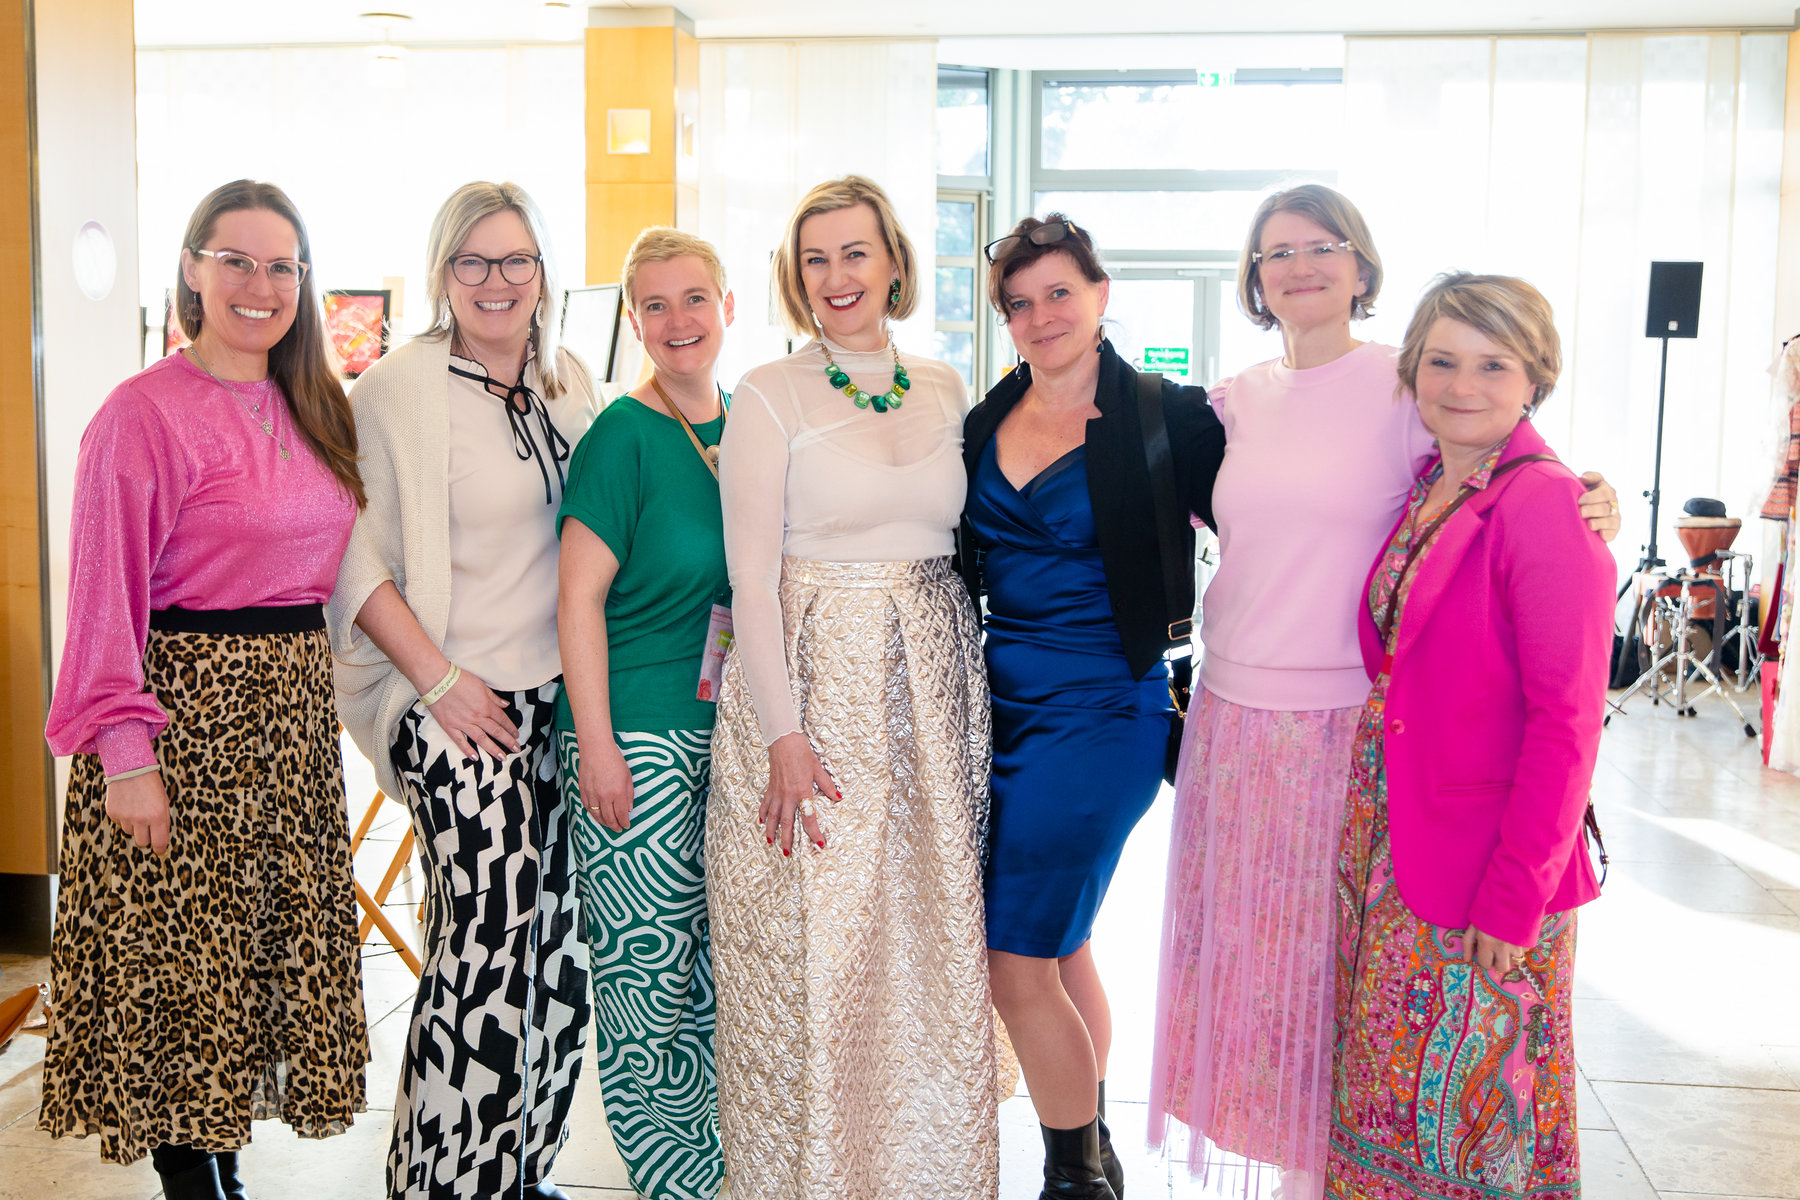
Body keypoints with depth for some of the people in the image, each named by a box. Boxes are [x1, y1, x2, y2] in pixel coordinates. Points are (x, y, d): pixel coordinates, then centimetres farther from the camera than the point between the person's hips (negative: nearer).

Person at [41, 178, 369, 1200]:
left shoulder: (316, 410, 12)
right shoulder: (145, 411, -9)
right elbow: (107, 593, -12)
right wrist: (125, 751, -17)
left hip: (296, 705, 7)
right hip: (188, 704, -7)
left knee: (274, 945, 12)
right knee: (180, 955, 3)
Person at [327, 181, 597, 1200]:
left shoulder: (571, 382, 12)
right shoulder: (399, 388, -6)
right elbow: (355, 556, -9)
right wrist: (439, 680, -15)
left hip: (561, 698, 6)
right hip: (460, 708, -6)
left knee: (560, 939, 9)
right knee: (487, 942, -8)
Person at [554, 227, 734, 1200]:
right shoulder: (622, 435, -8)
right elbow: (579, 595, -11)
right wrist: (596, 744, -15)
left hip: (729, 732, 6)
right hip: (637, 736, -6)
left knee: (718, 956, 14)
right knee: (647, 964, 2)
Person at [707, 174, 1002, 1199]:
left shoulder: (945, 389, 9)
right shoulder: (771, 396, -4)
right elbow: (753, 577, -8)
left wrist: (971, 700, 8)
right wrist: (784, 734, -13)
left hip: (930, 690, 4)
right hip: (812, 680, -4)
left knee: (932, 942, 10)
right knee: (812, 949, 2)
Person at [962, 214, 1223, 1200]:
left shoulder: (1166, 418, -7)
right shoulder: (982, 424, 8)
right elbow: (960, 564, 15)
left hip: (1099, 713, -6)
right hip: (999, 704, 6)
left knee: (1016, 960, -5)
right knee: (1059, 945, 16)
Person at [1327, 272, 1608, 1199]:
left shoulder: (1545, 507, -16)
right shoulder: (1426, 494, 6)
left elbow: (1565, 724, -17)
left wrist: (1513, 900, -17)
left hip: (1488, 871, -7)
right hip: (1392, 847, 7)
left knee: (1474, 1107, 10)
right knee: (1387, 1089, 19)